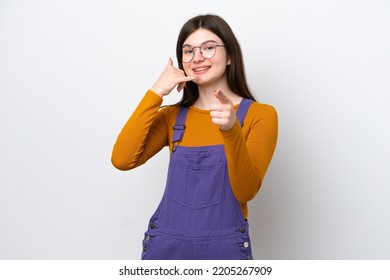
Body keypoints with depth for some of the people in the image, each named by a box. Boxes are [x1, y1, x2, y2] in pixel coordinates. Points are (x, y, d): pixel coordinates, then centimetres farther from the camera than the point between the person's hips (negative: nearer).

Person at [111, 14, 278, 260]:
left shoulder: (260, 115, -4)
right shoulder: (173, 116, 5)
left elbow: (246, 191, -15)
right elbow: (122, 160, -10)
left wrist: (231, 129, -29)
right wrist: (156, 92, -10)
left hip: (224, 247, -2)